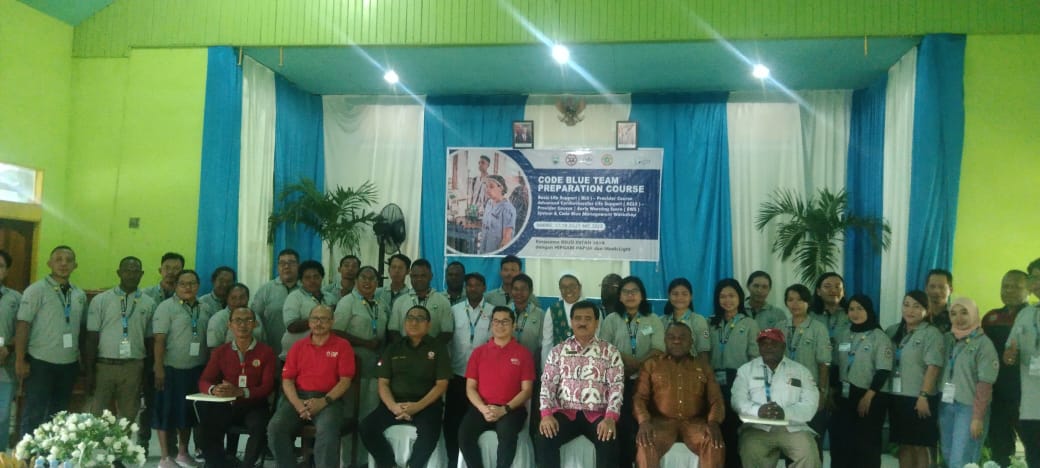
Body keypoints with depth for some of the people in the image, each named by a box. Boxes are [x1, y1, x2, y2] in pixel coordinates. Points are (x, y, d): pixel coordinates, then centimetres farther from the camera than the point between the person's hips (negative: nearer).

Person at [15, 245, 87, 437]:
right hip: (41, 363, -5)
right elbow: (22, 325, -10)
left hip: (69, 364, 5)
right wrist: (20, 360, -13)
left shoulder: (80, 295, 8)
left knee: (58, 414, 13)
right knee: (35, 414, 0)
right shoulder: (36, 290, -7)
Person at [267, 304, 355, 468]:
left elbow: (345, 380, -1)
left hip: (328, 400, -3)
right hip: (298, 397, 3)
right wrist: (297, 403, -11)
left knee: (327, 431, -35)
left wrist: (324, 401, -16)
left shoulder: (342, 346, 6)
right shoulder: (298, 346, 17)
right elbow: (287, 379, 9)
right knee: (275, 428, -24)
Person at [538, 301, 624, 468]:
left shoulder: (610, 352, 7)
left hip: (597, 414, -1)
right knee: (545, 437, -28)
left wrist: (610, 418, -18)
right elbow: (547, 383, 4)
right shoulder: (558, 351, 11)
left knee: (608, 440, -32)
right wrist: (546, 414, -14)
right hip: (565, 412, 1)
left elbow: (617, 386, -2)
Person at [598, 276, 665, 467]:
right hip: (618, 380, 0)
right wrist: (624, 359, -14)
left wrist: (638, 364, -16)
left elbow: (659, 350, -2)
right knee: (621, 423, -6)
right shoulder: (611, 319, 11)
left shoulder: (653, 320, 10)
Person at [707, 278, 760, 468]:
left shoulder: (749, 323, 6)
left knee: (735, 425, -3)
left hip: (738, 382, -3)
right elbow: (706, 354, 11)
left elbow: (755, 356, 0)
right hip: (716, 383, 3)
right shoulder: (713, 324, 14)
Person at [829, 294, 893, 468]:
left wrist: (868, 396, -17)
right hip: (844, 396, 5)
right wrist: (833, 391, 9)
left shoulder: (880, 337, -6)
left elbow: (883, 371, -12)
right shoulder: (843, 333, 10)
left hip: (870, 398, -5)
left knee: (866, 443, 2)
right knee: (840, 440, 5)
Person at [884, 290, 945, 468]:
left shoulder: (931, 333, -6)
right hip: (897, 397, 5)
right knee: (904, 444, 13)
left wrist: (924, 395, -19)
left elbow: (933, 367, -13)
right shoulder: (893, 331, 11)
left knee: (920, 445, 3)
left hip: (919, 399, -5)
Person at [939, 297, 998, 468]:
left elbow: (985, 384, -11)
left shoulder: (983, 344, -7)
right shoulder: (947, 339, 9)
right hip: (945, 405, 6)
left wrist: (978, 416, -14)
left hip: (969, 407, -5)